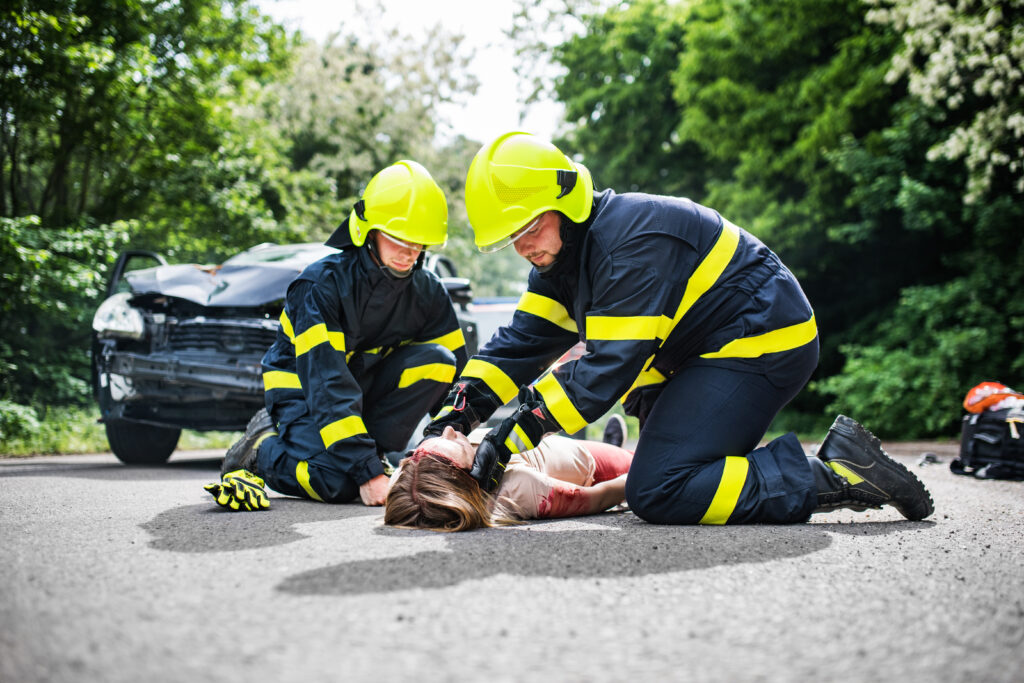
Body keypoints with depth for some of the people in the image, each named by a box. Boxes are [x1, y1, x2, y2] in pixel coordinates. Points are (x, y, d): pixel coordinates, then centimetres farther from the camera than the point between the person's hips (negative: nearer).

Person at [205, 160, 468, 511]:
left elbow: (455, 368, -2)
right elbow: (326, 383, -32)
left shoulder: (427, 290, -9)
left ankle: (372, 447, -11)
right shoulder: (322, 285, -25)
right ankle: (264, 442, -2)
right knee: (338, 483, -30)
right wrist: (367, 472, -39)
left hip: (366, 383, 6)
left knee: (436, 360, -20)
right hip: (302, 387, -5)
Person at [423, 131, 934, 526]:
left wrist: (517, 434, -29)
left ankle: (836, 477, -16)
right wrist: (457, 412, -9)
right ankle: (833, 462, 12)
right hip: (711, 349, 11)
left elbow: (608, 368, -28)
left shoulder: (632, 244, -24)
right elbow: (523, 341, 5)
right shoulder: (565, 252, 7)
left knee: (658, 493, -19)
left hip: (761, 343, -11)